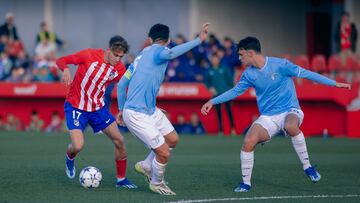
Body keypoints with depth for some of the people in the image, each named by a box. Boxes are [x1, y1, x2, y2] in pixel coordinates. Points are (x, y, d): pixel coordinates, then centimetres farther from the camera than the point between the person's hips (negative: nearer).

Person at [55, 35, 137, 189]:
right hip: (75, 107, -5)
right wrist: (66, 70, -35)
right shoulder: (90, 55, -19)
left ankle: (121, 180, 17)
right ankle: (69, 159, 21)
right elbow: (61, 61, -13)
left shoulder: (119, 68, -7)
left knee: (119, 141, -1)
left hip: (98, 108, 5)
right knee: (78, 146, -19)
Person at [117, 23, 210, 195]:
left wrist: (121, 109, 26)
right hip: (137, 115, -10)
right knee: (164, 153, -7)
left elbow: (122, 84, 17)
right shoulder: (158, 50, -13)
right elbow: (170, 53, -40)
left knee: (173, 140, 17)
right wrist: (199, 40, -43)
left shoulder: (141, 55, 14)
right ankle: (157, 183, 18)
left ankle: (146, 166, 35)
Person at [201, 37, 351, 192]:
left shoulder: (279, 65, -12)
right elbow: (236, 91, 19)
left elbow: (305, 74, -9)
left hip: (290, 110, -4)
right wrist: (212, 102, 16)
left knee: (291, 126, -40)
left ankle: (307, 167, -23)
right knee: (248, 142, -19)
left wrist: (335, 84, -9)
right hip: (268, 117, 4)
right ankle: (246, 183, -1)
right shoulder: (249, 74, 4)